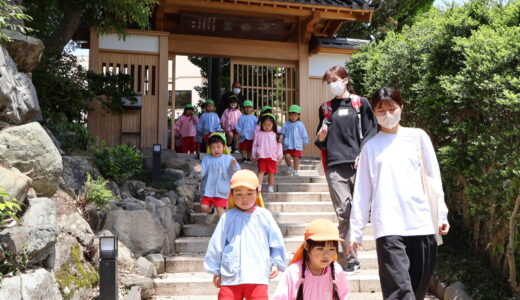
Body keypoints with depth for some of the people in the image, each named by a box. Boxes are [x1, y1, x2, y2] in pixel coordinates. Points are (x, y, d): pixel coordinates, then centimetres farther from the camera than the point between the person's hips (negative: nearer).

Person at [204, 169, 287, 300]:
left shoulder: (264, 216, 1)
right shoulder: (227, 217, 0)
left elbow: (276, 242, 8)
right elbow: (216, 245, 6)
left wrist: (276, 263, 7)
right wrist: (215, 271, 9)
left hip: (257, 276, -1)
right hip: (230, 275, 1)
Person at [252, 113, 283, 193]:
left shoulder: (275, 135, 5)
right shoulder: (258, 134, 6)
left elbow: (279, 146, 8)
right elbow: (254, 145, 10)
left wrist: (279, 157, 7)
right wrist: (254, 156, 9)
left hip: (272, 157, 1)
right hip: (262, 156, -1)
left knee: (271, 173, 7)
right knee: (261, 171, -7)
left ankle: (270, 187, 16)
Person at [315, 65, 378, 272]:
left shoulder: (360, 103, 10)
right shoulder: (326, 108, 18)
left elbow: (371, 132, 4)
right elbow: (321, 143, 21)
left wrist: (363, 155, -10)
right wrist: (321, 137, -2)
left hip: (359, 164, -1)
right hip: (335, 166, 2)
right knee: (343, 212, -4)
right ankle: (351, 259, -1)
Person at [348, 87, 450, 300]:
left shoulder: (417, 136, 10)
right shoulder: (371, 145, 9)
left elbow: (434, 177, 12)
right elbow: (362, 190, 9)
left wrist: (441, 214, 5)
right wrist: (356, 230, 7)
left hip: (421, 223, 2)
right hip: (388, 226, -1)